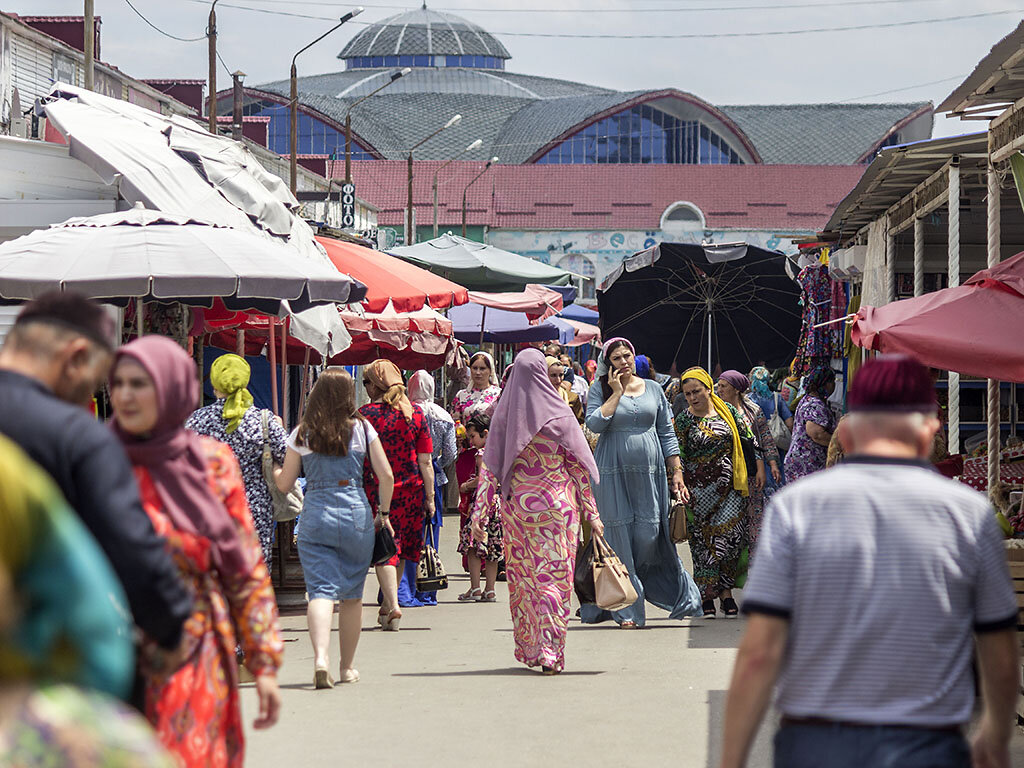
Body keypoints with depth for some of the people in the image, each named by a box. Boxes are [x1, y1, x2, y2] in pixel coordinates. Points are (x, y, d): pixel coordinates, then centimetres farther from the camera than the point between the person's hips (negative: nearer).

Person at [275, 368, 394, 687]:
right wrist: (383, 512, 14)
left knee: (320, 590, -7)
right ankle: (347, 667, 23)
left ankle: (320, 658, -28)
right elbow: (386, 476, 0)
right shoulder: (362, 429, 2)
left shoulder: (301, 434, 1)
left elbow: (284, 483, 7)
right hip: (356, 513, 1)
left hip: (315, 514, -1)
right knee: (352, 596, 13)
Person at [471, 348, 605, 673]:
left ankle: (528, 648, 21)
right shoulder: (559, 413, -5)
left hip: (516, 505, 2)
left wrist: (480, 512, 2)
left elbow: (489, 467, -1)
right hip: (557, 505, -2)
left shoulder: (504, 413, -1)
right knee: (555, 576, 0)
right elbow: (578, 466, -2)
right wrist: (591, 512, 4)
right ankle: (550, 652, -7)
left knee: (522, 576, 13)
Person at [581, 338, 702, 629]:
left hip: (649, 471, 2)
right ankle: (628, 609, 0)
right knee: (619, 535, -3)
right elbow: (595, 423, -12)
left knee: (649, 534, -3)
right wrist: (617, 393, -8)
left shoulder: (653, 389, 11)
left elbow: (666, 433, 13)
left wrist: (677, 471, 8)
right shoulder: (600, 389, 4)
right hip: (613, 472, -2)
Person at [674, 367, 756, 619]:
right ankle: (707, 597, 4)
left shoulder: (728, 411, 6)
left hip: (730, 485, 1)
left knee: (730, 535, -7)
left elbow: (748, 438, 12)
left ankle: (726, 591, 4)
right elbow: (677, 457, -2)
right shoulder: (684, 421, 0)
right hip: (700, 489, -1)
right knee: (702, 539, -2)